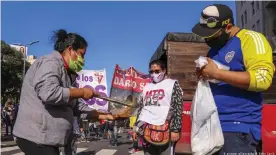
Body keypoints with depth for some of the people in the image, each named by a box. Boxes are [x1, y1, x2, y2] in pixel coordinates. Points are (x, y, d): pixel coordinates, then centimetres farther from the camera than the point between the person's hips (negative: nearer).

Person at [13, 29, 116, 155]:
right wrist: (82, 92, -16)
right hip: (35, 137, -10)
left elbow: (76, 106, 19)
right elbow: (49, 93, -29)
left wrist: (104, 116, 13)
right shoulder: (50, 62, -11)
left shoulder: (65, 74, 19)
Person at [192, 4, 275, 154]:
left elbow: (262, 78, -19)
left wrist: (217, 73, -19)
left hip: (238, 128, -8)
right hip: (212, 125, 8)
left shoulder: (250, 39, -6)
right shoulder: (214, 47, 18)